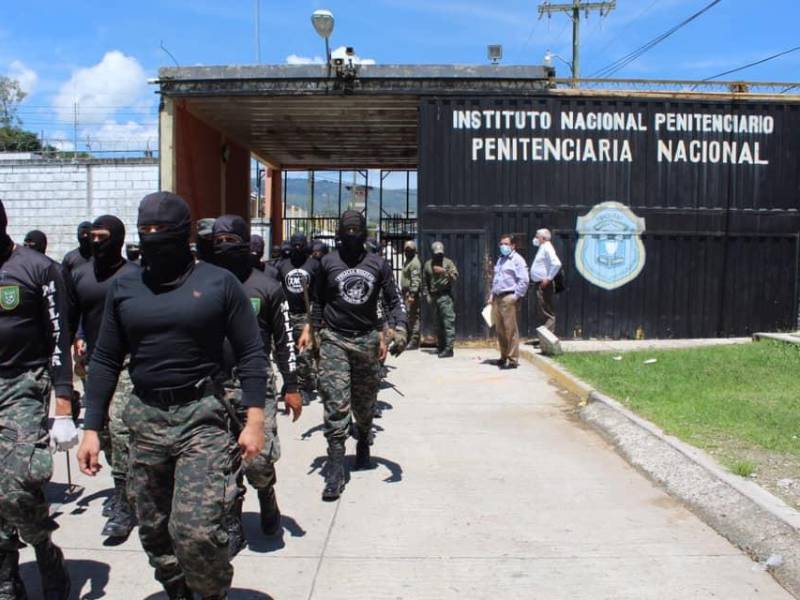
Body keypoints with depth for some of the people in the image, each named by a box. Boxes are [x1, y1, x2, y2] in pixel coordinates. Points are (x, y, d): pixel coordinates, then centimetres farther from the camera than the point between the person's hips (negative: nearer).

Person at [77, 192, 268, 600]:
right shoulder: (124, 288, 7)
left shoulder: (219, 283, -4)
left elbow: (251, 353, -2)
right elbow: (105, 361, 10)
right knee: (154, 531, 14)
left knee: (197, 532, -12)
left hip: (203, 416, -4)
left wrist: (255, 419, -10)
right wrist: (91, 429, 6)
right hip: (145, 418, 4)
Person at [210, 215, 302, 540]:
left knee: (258, 459, -7)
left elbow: (284, 340, 3)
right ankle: (232, 527, 23)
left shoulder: (267, 288, 0)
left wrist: (291, 387, 0)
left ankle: (267, 495, 27)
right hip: (215, 387, 2)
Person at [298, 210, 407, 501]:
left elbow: (394, 300, 6)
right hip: (334, 340, -1)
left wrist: (399, 329, -10)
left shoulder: (378, 264, 7)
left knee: (365, 403, 12)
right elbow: (318, 301, 16)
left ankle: (363, 444, 41)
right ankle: (335, 470, -7)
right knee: (336, 406, -10)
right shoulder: (328, 262, 6)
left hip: (367, 339, 2)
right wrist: (310, 329, 6)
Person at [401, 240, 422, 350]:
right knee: (408, 317, 14)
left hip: (412, 293, -10)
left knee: (413, 317, -10)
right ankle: (409, 339, 21)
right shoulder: (407, 261, 19)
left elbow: (416, 280, -20)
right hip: (406, 292, 10)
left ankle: (414, 341, -10)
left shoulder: (415, 263, -12)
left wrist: (412, 294, -25)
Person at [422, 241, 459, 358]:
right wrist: (427, 295, 6)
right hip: (434, 297, 5)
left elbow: (455, 277, -7)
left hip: (445, 296, -4)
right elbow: (425, 282, 15)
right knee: (438, 324, 9)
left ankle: (448, 348, -14)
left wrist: (445, 272, -21)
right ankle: (441, 347, 16)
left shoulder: (448, 263, 3)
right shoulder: (428, 264, 13)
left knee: (448, 322, -11)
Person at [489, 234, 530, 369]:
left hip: (509, 298, -8)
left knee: (511, 330, -8)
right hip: (497, 298, 8)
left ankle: (513, 360, -5)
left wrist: (516, 296, -16)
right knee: (500, 330, 11)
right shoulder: (500, 259, 22)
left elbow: (524, 280, -13)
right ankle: (504, 357, 21)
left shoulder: (517, 260, -4)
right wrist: (492, 294, 17)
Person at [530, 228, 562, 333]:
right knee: (542, 312, 13)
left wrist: (549, 278, -23)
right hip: (539, 285, 10)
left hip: (544, 285, -10)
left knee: (547, 313, -9)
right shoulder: (542, 248, 18)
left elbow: (557, 264, -27)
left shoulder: (547, 248, -13)